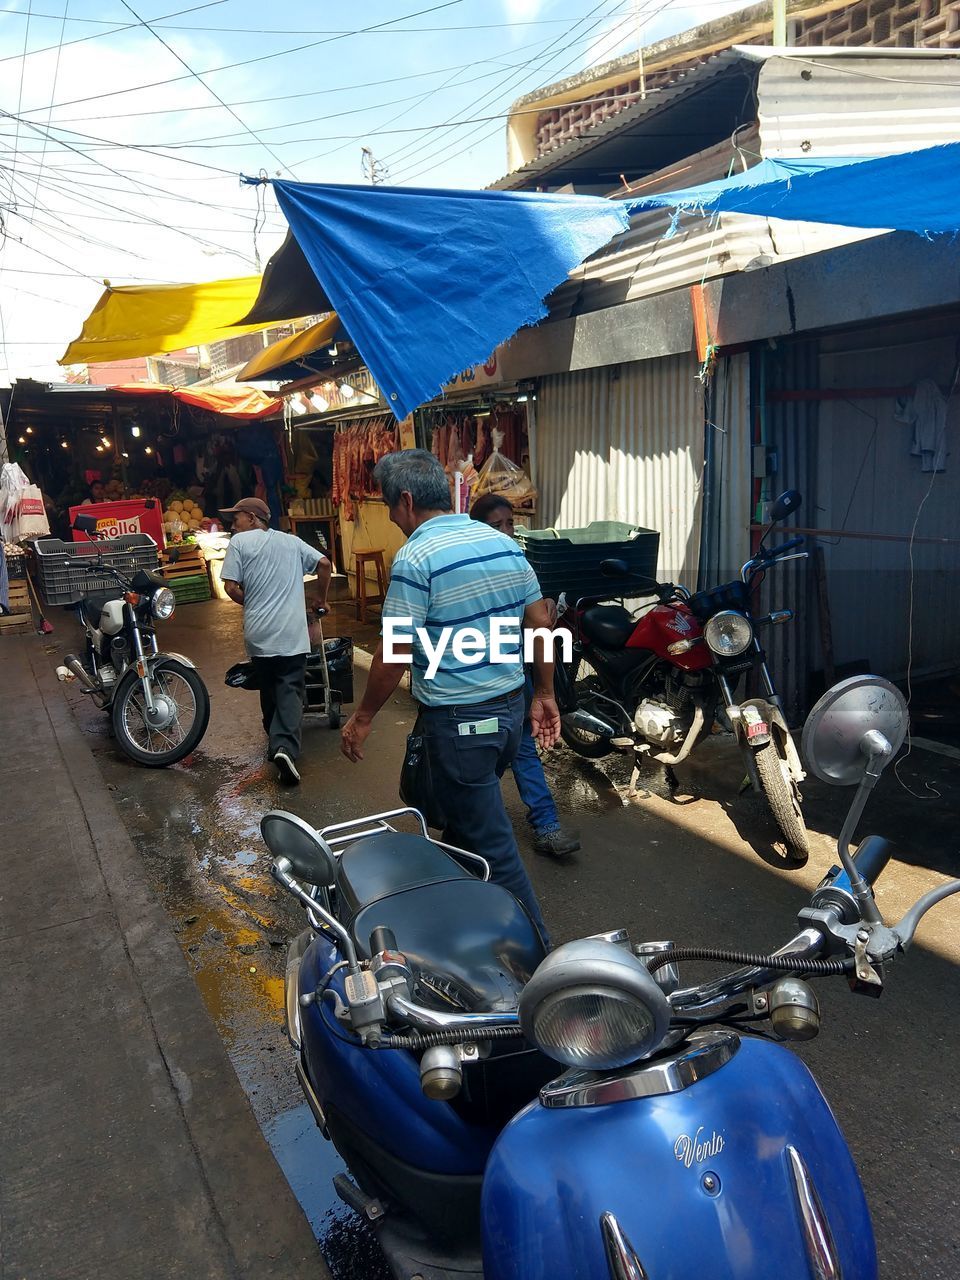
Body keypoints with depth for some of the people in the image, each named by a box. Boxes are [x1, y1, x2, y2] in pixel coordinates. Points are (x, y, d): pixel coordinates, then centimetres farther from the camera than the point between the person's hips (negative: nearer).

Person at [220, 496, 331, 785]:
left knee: (269, 689, 17)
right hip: (292, 632, 1)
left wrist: (252, 604, 15)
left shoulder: (240, 541, 3)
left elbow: (231, 587, -4)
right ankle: (286, 746, -22)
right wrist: (320, 598, 19)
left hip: (260, 632, -1)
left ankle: (276, 742, 29)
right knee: (290, 690, -2)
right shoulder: (291, 540, 12)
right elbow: (324, 564, 5)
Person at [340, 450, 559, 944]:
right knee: (466, 814, 26)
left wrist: (363, 718, -5)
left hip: (457, 719, -8)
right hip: (510, 707, 8)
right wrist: (544, 694, 16)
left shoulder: (415, 557, -17)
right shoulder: (503, 542, 5)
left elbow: (396, 654, -17)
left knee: (489, 840, 4)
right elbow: (541, 622, 7)